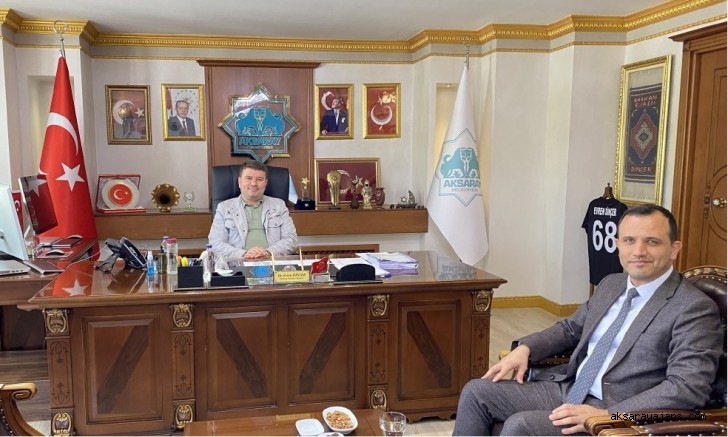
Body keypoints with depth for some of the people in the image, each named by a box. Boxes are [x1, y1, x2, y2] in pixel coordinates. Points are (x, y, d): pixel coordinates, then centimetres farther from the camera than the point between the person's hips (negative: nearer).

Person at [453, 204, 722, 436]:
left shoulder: (695, 308, -12)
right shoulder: (611, 284, 11)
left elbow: (687, 387, -21)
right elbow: (571, 328, 23)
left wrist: (606, 415, -27)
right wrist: (525, 348, 4)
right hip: (568, 390, 8)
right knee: (477, 392, -1)